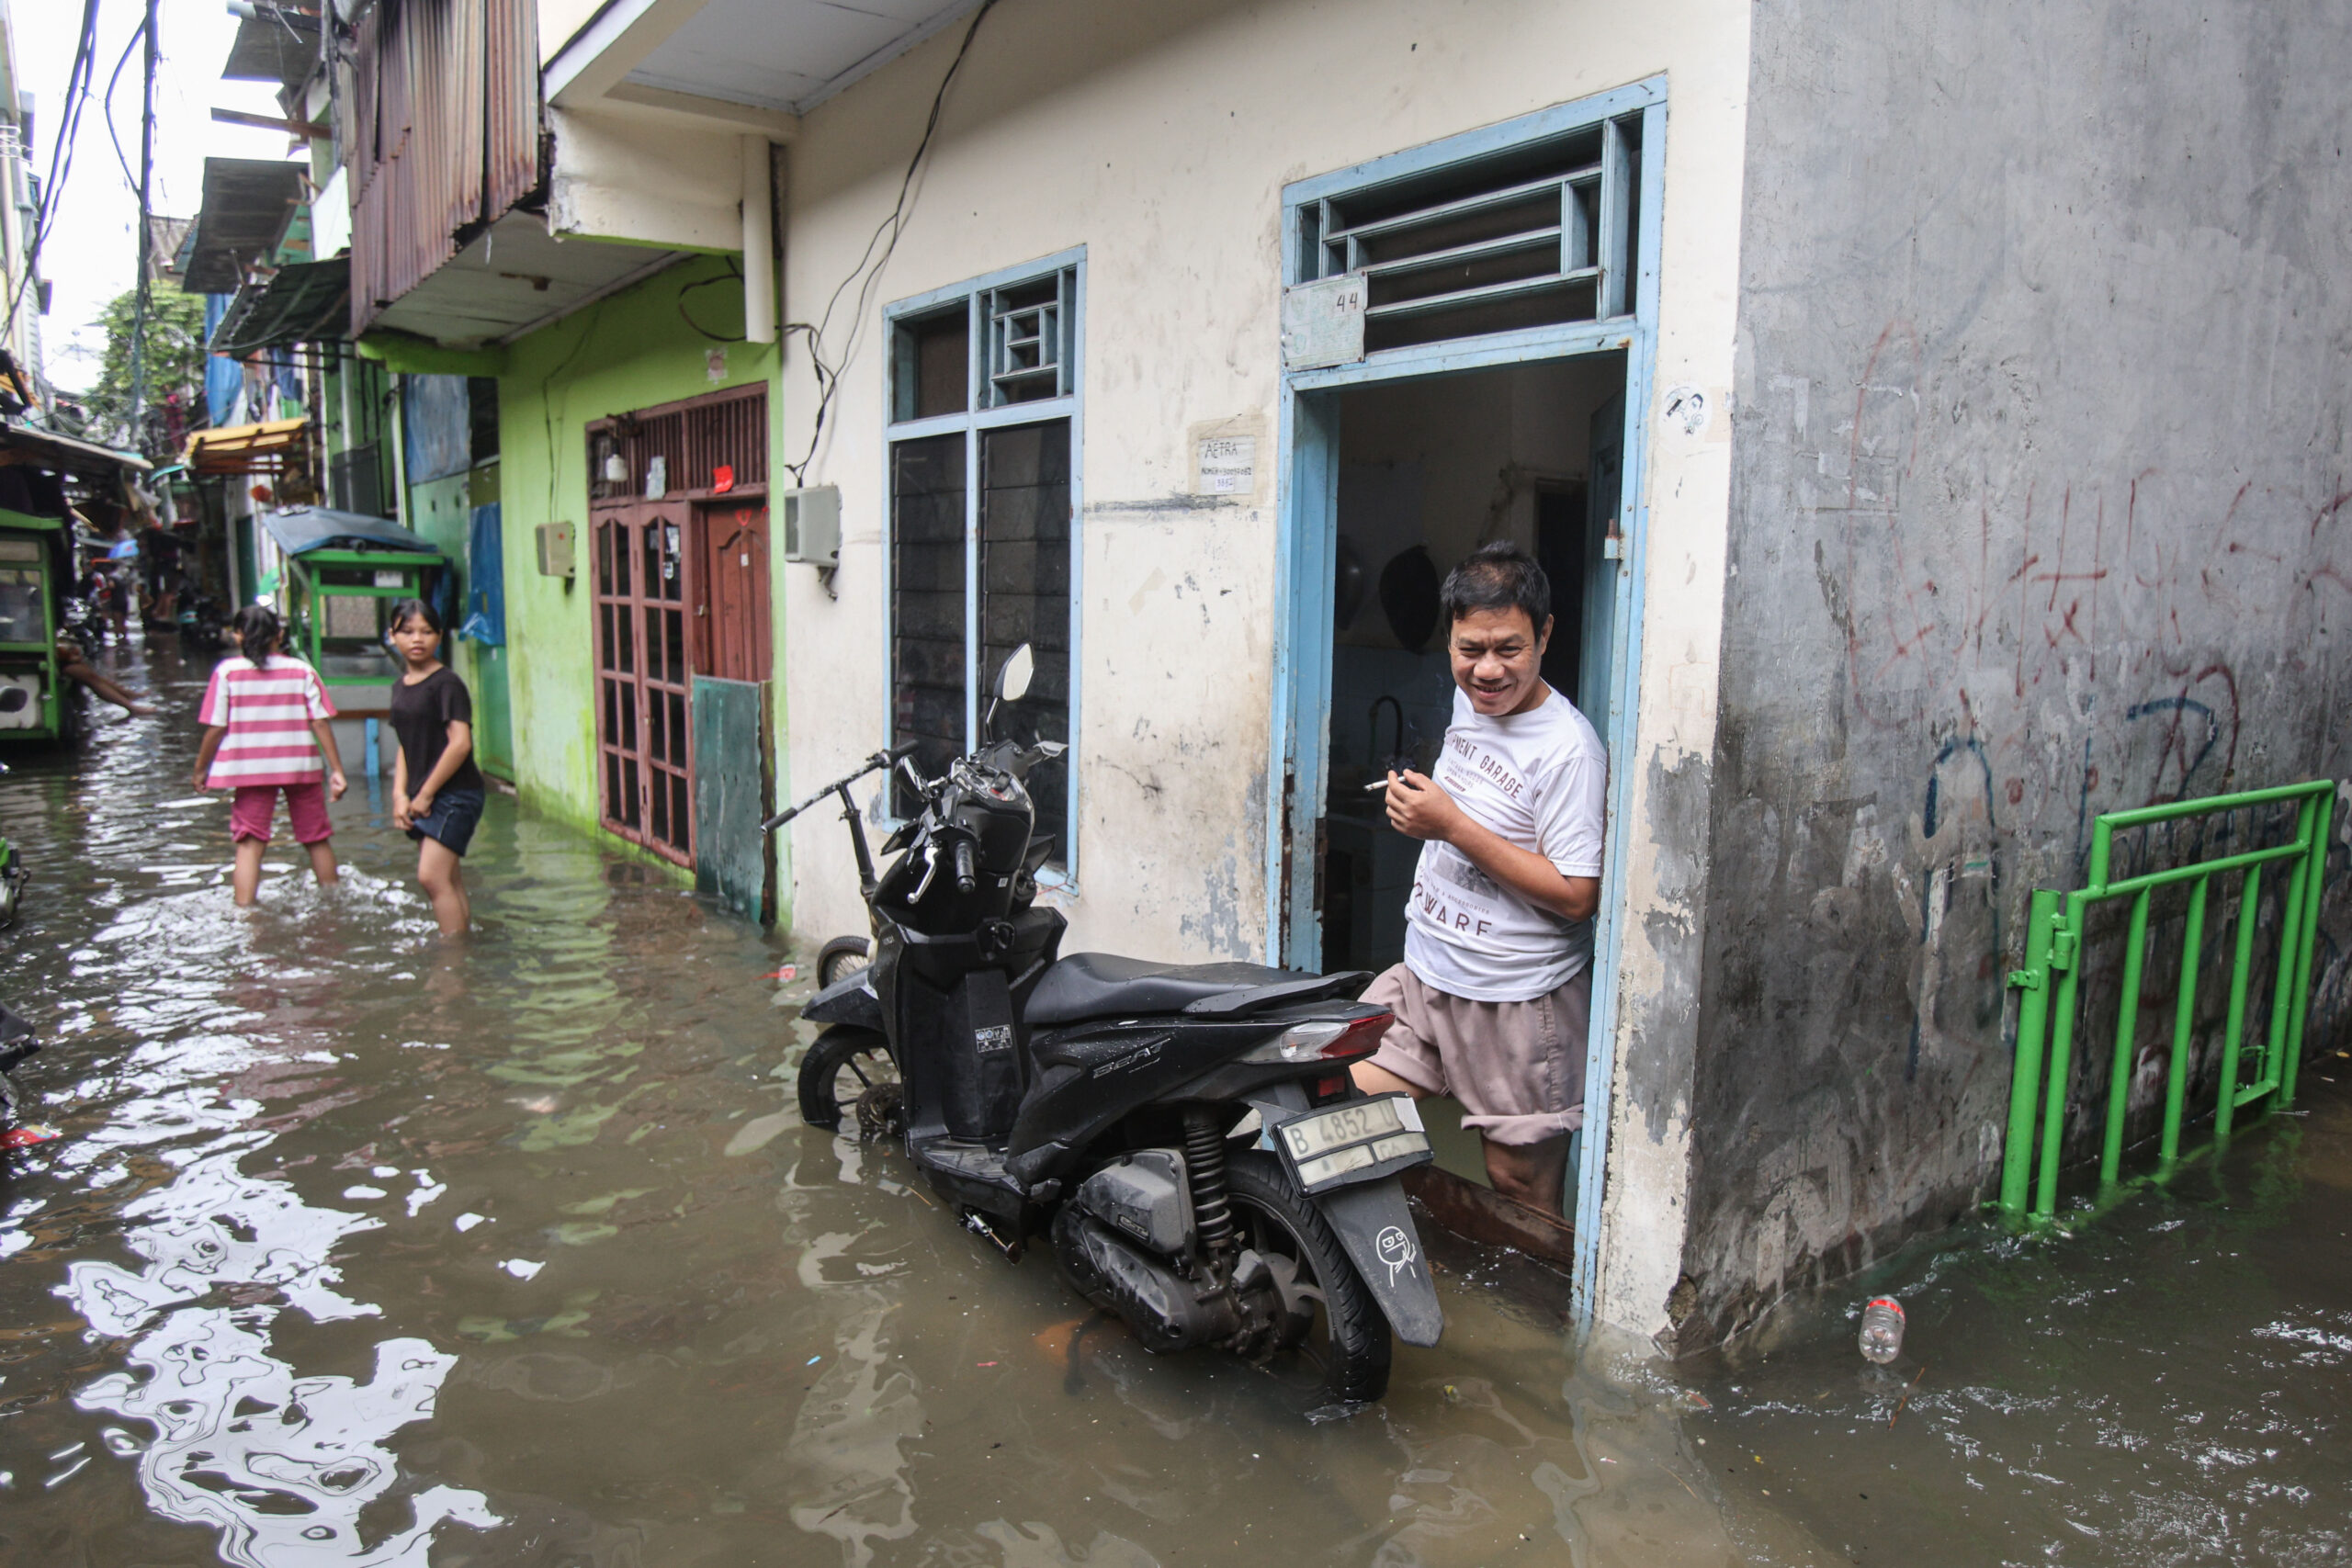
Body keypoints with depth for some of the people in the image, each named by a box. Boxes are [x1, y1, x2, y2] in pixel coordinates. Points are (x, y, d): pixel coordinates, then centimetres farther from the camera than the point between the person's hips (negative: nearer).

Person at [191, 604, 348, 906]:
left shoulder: (227, 671, -2)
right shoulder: (302, 671, 1)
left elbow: (216, 728, -4)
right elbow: (321, 723, -4)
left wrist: (201, 769, 9)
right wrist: (336, 769, -2)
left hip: (250, 768, -1)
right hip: (300, 767, 1)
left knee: (250, 843, 1)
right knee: (317, 839, 14)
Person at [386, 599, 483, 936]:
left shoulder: (446, 683, -11)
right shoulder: (401, 687, 13)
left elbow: (460, 744, -18)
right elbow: (407, 746, 18)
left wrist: (425, 794, -13)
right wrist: (400, 795, 5)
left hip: (456, 794, -8)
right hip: (423, 798, 8)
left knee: (432, 876, -14)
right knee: (449, 882, 11)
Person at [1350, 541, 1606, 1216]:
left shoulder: (1569, 748, -19)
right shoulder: (1468, 703, 7)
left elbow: (1575, 895, -21)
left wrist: (1452, 826, -23)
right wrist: (1415, 805, 5)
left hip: (1518, 1004, -7)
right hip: (1423, 976, 8)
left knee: (1519, 1188, 5)